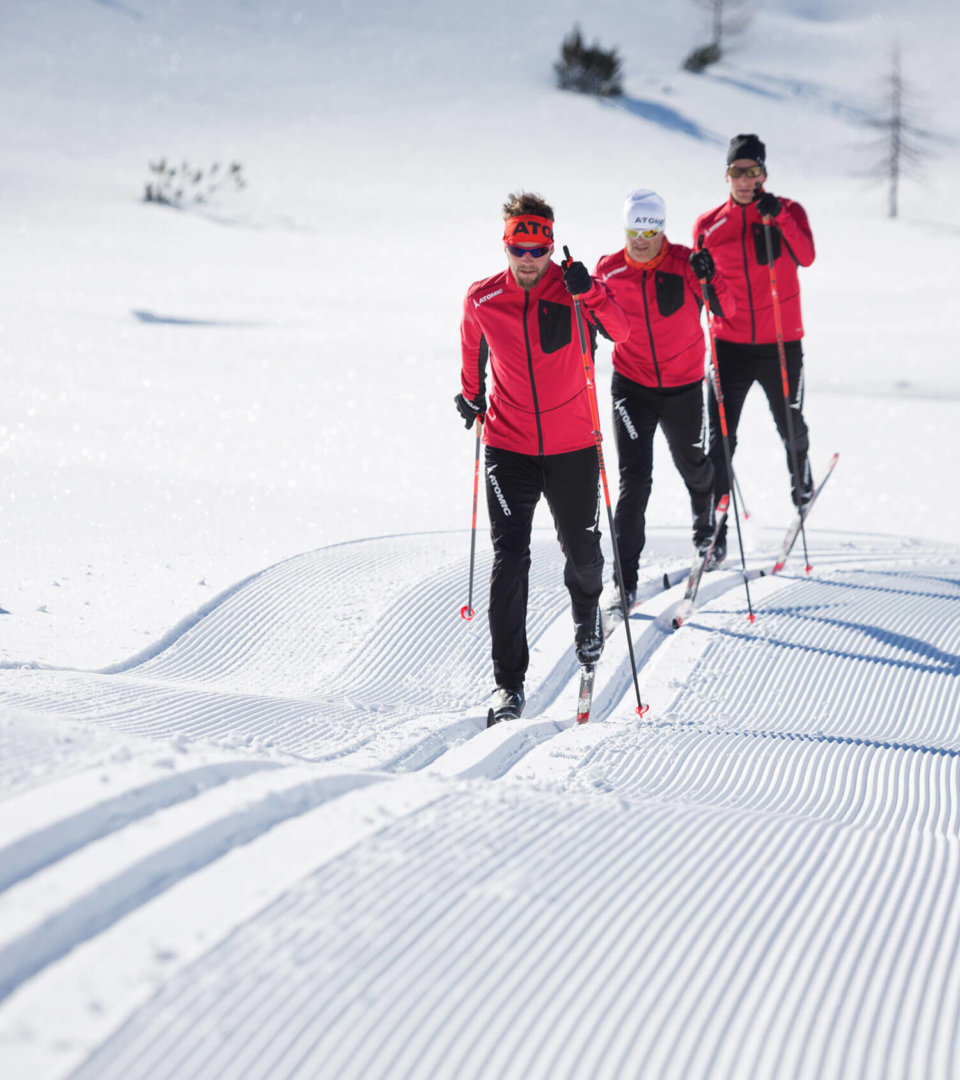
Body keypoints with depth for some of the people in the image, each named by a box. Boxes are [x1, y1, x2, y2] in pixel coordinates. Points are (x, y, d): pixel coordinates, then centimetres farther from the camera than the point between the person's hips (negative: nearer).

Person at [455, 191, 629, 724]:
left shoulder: (574, 290, -9)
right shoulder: (481, 300, -4)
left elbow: (620, 330, -25)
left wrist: (589, 294, -42)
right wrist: (470, 395, 30)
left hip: (572, 448, 0)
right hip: (508, 448, 0)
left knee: (581, 550, 17)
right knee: (509, 558, -12)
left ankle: (586, 617, 52)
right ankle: (508, 681, -9)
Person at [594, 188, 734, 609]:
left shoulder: (684, 263, -12)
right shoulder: (610, 270, -7)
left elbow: (725, 309, -19)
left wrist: (709, 279, -38)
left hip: (683, 387, 0)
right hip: (631, 385, 0)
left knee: (693, 464, 21)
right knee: (634, 479, -11)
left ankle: (704, 522, 56)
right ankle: (625, 580, -9)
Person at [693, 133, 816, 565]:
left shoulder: (788, 212, -2)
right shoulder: (709, 225, 3)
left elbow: (805, 257, -19)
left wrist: (778, 218, -32)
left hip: (780, 344, -1)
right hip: (730, 345, 1)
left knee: (789, 424, 14)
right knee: (720, 437, -7)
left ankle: (799, 466, 48)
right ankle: (715, 528, -3)